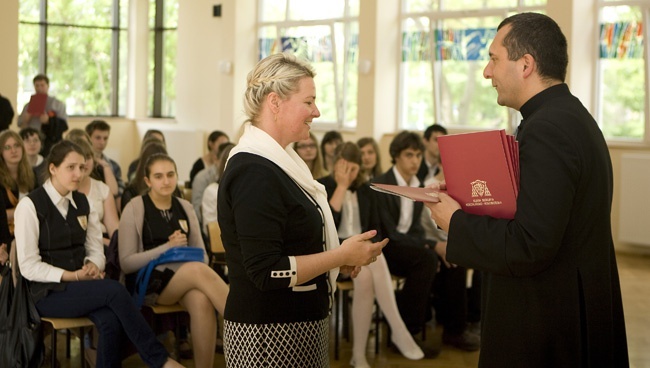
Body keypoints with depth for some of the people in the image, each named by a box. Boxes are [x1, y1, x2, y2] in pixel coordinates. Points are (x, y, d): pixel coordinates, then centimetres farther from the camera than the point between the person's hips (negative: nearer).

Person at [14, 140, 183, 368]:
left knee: (111, 321, -29)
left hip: (80, 286, 5)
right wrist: (74, 276, -19)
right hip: (48, 293, -5)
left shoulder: (82, 203, 10)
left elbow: (95, 250, 11)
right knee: (115, 290, -28)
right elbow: (29, 266, -11)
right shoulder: (30, 206, -7)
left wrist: (93, 267, -13)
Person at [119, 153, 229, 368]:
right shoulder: (135, 209, -1)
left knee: (201, 301, -34)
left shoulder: (184, 207, 12)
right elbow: (126, 263, -5)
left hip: (185, 279, 4)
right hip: (147, 282, -4)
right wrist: (167, 247, -15)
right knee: (199, 271, -34)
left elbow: (201, 253, 15)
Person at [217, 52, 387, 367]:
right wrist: (341, 256, -17)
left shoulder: (273, 163, 11)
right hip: (270, 334, -10)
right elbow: (267, 272, -25)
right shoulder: (254, 173, -20)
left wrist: (341, 256, 7)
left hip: (298, 325, 10)